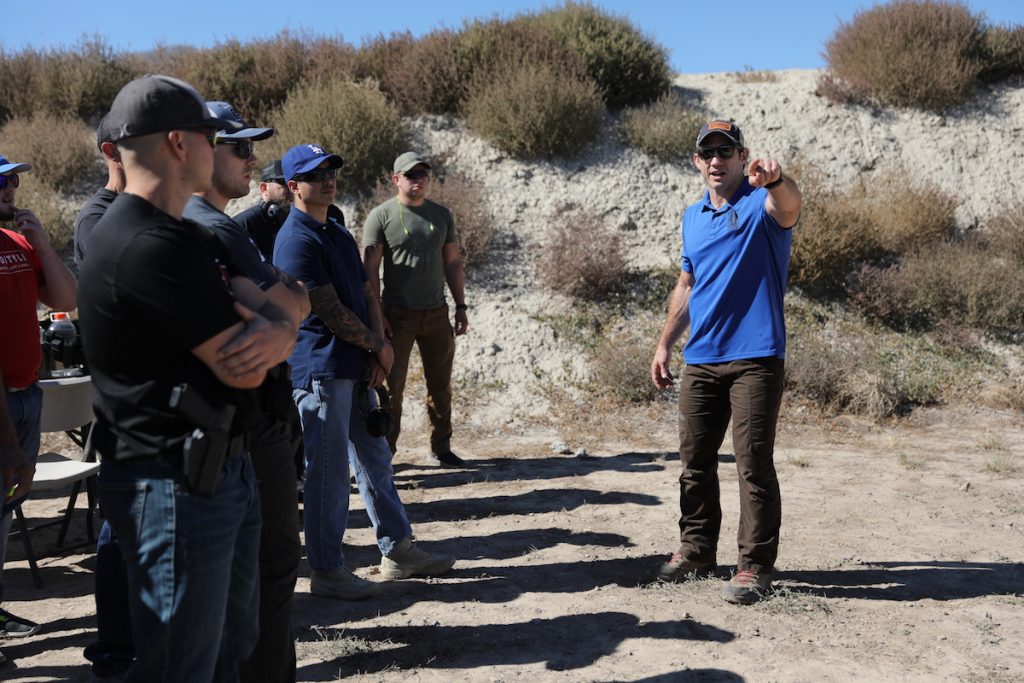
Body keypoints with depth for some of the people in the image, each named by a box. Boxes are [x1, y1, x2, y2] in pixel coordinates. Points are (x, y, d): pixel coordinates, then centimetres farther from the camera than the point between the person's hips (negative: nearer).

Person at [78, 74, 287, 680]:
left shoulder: (190, 238, 14)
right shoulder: (148, 247, -20)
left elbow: (282, 320, 7)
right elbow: (241, 368, -22)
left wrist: (272, 334, -18)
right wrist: (266, 326, 0)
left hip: (224, 468, 10)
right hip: (175, 485, -10)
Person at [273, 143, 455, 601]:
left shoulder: (339, 233, 16)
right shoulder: (296, 241, -13)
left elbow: (366, 294, 14)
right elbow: (330, 310, -17)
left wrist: (377, 351, -1)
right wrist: (379, 347, -6)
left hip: (356, 369, 9)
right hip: (321, 370, -9)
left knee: (375, 461, 15)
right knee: (328, 473, -1)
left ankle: (397, 551, 27)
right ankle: (326, 571, 12)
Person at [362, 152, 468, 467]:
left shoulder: (441, 215, 10)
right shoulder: (381, 216, -4)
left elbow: (453, 263, 13)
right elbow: (370, 268, -7)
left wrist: (461, 306, 8)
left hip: (437, 312, 4)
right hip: (398, 315, -4)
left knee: (440, 384, 10)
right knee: (392, 386, 1)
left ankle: (441, 447, 22)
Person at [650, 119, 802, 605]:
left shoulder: (762, 204, -3)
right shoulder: (693, 217, 15)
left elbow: (789, 207, -29)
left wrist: (775, 180, -52)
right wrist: (665, 345, 18)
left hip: (755, 357, -6)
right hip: (700, 360, 6)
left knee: (754, 464, -3)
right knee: (695, 461, 12)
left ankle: (755, 566, 8)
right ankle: (696, 551, 26)